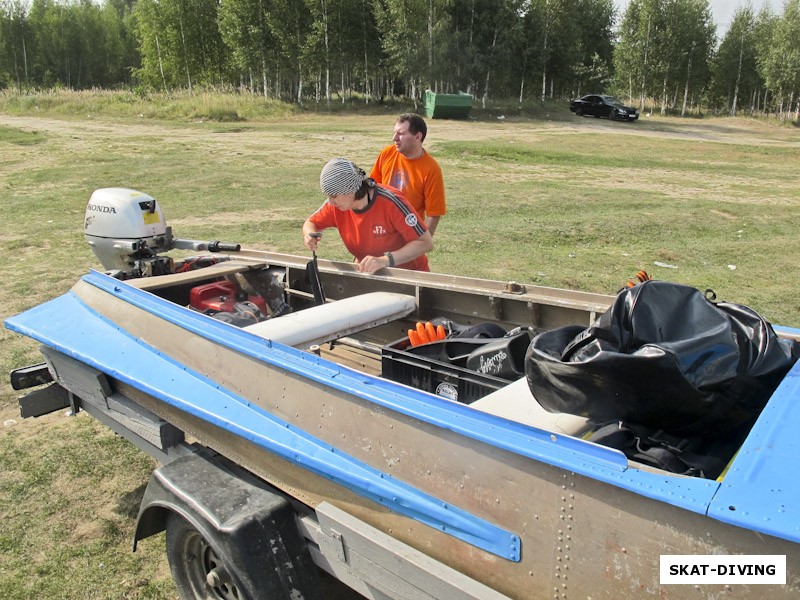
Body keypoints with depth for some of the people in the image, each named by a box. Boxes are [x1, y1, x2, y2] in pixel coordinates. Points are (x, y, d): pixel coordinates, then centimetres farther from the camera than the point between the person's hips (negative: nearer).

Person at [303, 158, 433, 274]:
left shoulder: (390, 202, -24)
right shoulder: (335, 204, -8)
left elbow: (426, 243, -24)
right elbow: (310, 223, 10)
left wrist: (385, 260, -34)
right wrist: (310, 235, -15)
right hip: (367, 272, 4)